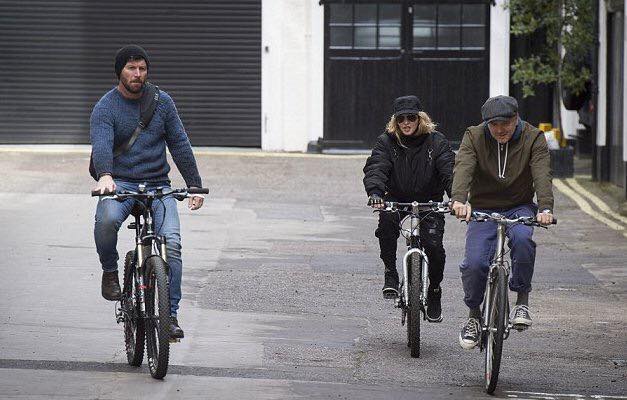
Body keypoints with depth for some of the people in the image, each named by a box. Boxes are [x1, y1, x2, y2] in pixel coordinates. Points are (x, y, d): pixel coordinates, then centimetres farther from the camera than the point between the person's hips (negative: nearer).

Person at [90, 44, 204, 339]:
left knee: (171, 243, -17)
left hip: (158, 186, 3)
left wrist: (194, 185, 5)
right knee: (107, 219, -36)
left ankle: (170, 314, -10)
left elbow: (180, 144, 11)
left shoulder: (162, 102, 9)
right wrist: (105, 176, -41)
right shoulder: (105, 108, -3)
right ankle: (109, 271, -7)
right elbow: (101, 145, -21)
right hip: (120, 183, -3)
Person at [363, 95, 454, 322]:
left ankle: (434, 291, 8)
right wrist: (374, 193, -42)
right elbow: (375, 169, -20)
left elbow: (449, 171, -17)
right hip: (396, 200, 0)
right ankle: (390, 273, -17)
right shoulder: (386, 142, -6)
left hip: (429, 203, 0)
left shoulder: (436, 142, -7)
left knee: (433, 245, -17)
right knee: (386, 221, -33)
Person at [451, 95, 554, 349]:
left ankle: (522, 300, -18)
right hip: (483, 209, 0)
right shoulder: (474, 137, -7)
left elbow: (542, 174, -20)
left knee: (522, 239, -34)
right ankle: (474, 314, 6)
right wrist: (459, 200, -44)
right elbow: (463, 168, -23)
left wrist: (545, 208, -39)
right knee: (474, 263, -20)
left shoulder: (533, 138, -7)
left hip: (519, 208, 0)